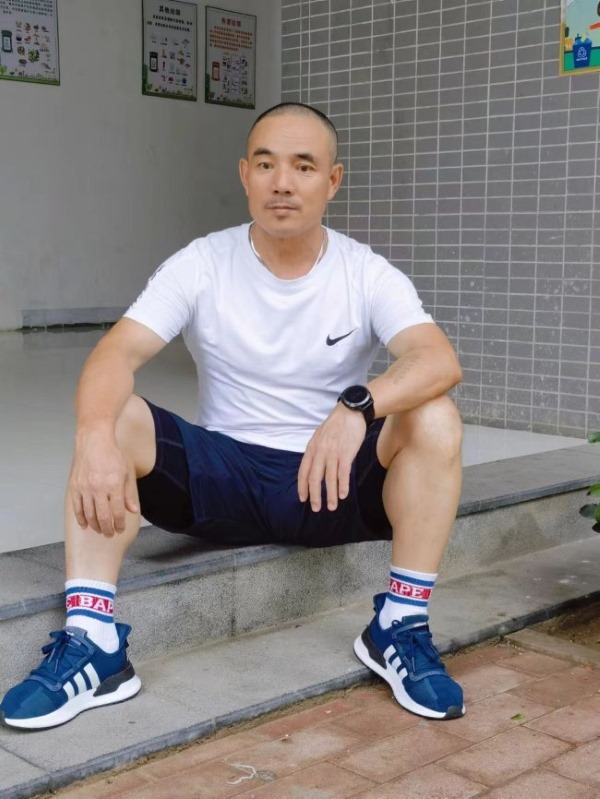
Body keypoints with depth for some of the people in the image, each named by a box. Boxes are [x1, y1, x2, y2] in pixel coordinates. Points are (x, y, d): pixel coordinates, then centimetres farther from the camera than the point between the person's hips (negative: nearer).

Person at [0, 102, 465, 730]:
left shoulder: (368, 275, -6)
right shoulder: (202, 266, -6)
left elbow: (439, 360, -24)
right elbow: (116, 353, -18)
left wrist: (357, 407, -44)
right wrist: (96, 435, -40)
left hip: (336, 487, 0)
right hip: (222, 480, 1)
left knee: (434, 419, -25)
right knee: (111, 421, -24)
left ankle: (401, 629, -16)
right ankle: (91, 643, -26)